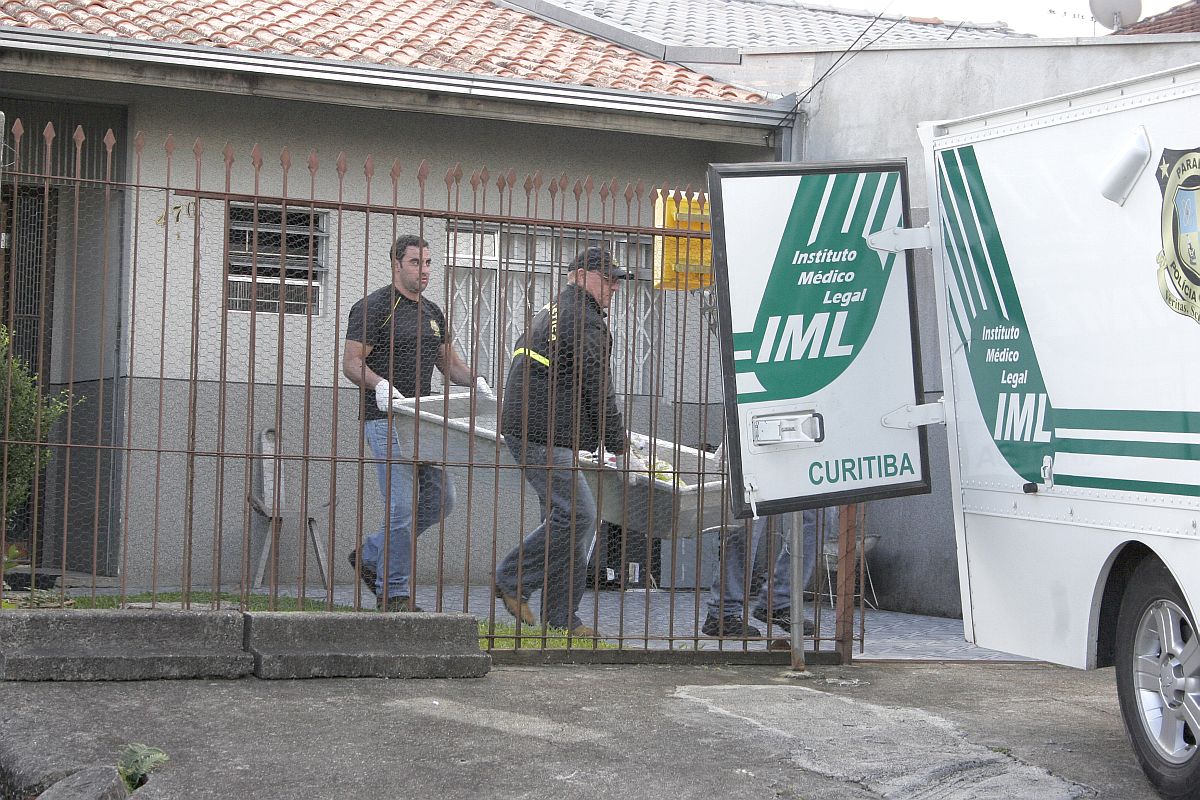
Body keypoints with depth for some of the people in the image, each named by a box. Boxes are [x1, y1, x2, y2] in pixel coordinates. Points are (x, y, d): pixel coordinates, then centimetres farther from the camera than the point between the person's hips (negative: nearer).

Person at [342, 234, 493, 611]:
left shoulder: (432, 312, 16)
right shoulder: (374, 307, -7)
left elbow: (448, 362, 21)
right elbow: (351, 362, -11)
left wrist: (474, 380, 1)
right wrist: (381, 385, -29)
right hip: (386, 420, -8)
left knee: (440, 500, 6)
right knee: (403, 506, -10)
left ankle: (370, 556, 20)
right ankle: (394, 593, 2)